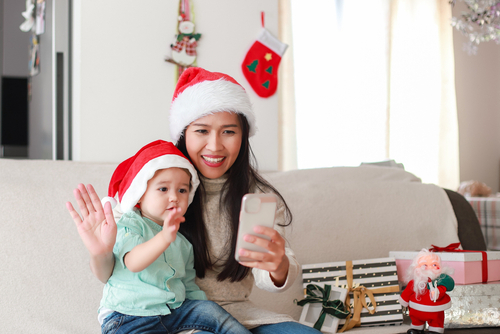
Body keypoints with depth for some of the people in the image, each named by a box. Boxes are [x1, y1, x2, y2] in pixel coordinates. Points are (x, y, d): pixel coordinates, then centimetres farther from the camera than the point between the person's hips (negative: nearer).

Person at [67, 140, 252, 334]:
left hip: (173, 309, 6)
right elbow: (133, 262, -30)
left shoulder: (182, 242, 15)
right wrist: (164, 238, -46)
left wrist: (207, 311, 6)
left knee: (209, 310, -13)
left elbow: (189, 285, 21)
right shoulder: (129, 225, -9)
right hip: (129, 316, -6)